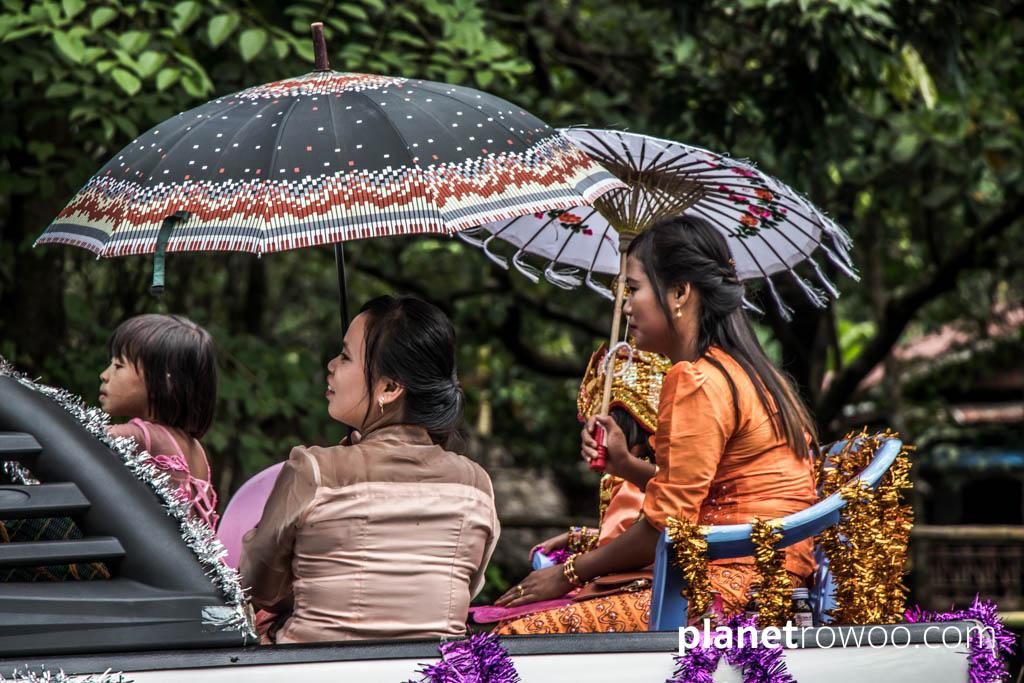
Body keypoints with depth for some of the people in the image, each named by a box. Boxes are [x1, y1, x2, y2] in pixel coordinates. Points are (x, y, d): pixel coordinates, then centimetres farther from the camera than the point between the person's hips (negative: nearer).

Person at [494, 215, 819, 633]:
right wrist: (624, 463, 17)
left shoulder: (695, 382, -11)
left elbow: (666, 526, -12)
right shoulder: (748, 373, 20)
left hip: (733, 591, -10)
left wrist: (569, 574, -1)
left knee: (518, 636, -15)